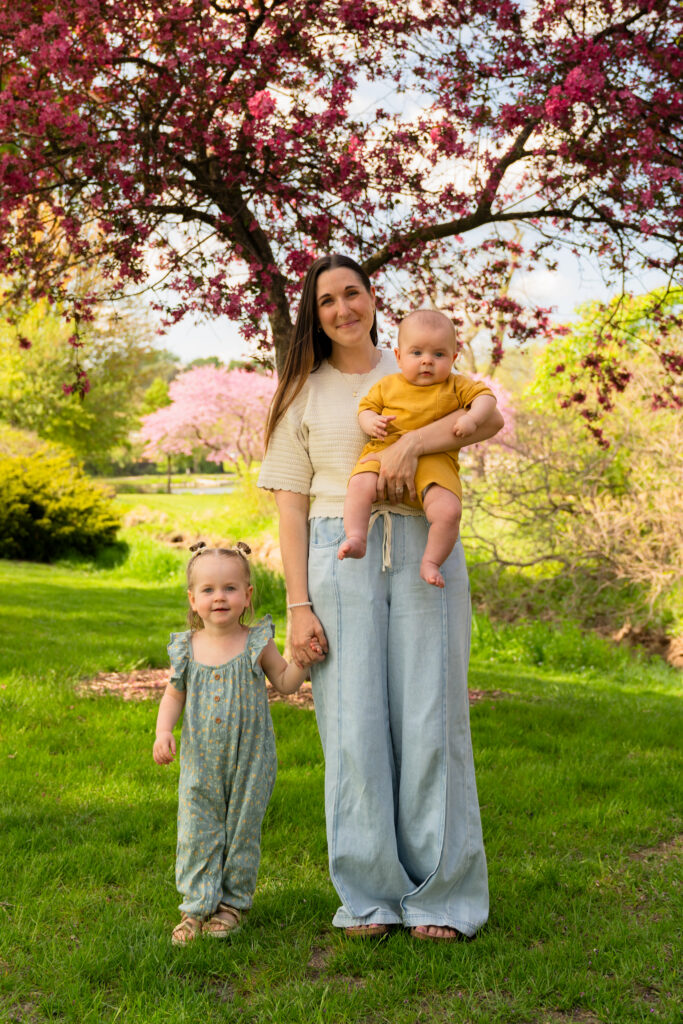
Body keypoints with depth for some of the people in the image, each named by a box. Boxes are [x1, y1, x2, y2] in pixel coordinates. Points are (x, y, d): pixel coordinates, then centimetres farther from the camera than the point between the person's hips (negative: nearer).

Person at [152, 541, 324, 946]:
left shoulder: (257, 643, -5)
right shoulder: (186, 649, 0)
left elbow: (285, 682, 4)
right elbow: (174, 696, 8)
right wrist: (163, 731, -7)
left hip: (249, 760, -1)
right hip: (201, 761, 1)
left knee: (243, 829, 9)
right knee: (197, 831, 3)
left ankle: (233, 901, 25)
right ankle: (197, 905, 16)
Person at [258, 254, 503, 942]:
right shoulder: (304, 393, 13)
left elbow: (491, 417, -6)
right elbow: (290, 505, 6)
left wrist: (410, 444, -19)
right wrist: (299, 606, -3)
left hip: (424, 553, 0)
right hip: (341, 554, 0)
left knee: (430, 716, 0)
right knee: (354, 722, 0)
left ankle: (441, 894, 11)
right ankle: (370, 895, 12)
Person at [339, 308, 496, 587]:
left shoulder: (455, 386, 13)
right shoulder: (387, 385, 16)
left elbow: (485, 396, 10)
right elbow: (365, 407, 19)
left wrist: (472, 418, -11)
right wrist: (370, 421, -5)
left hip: (434, 461, -1)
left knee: (449, 510, -24)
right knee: (360, 485, -30)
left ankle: (431, 562, -8)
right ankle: (356, 539, -28)